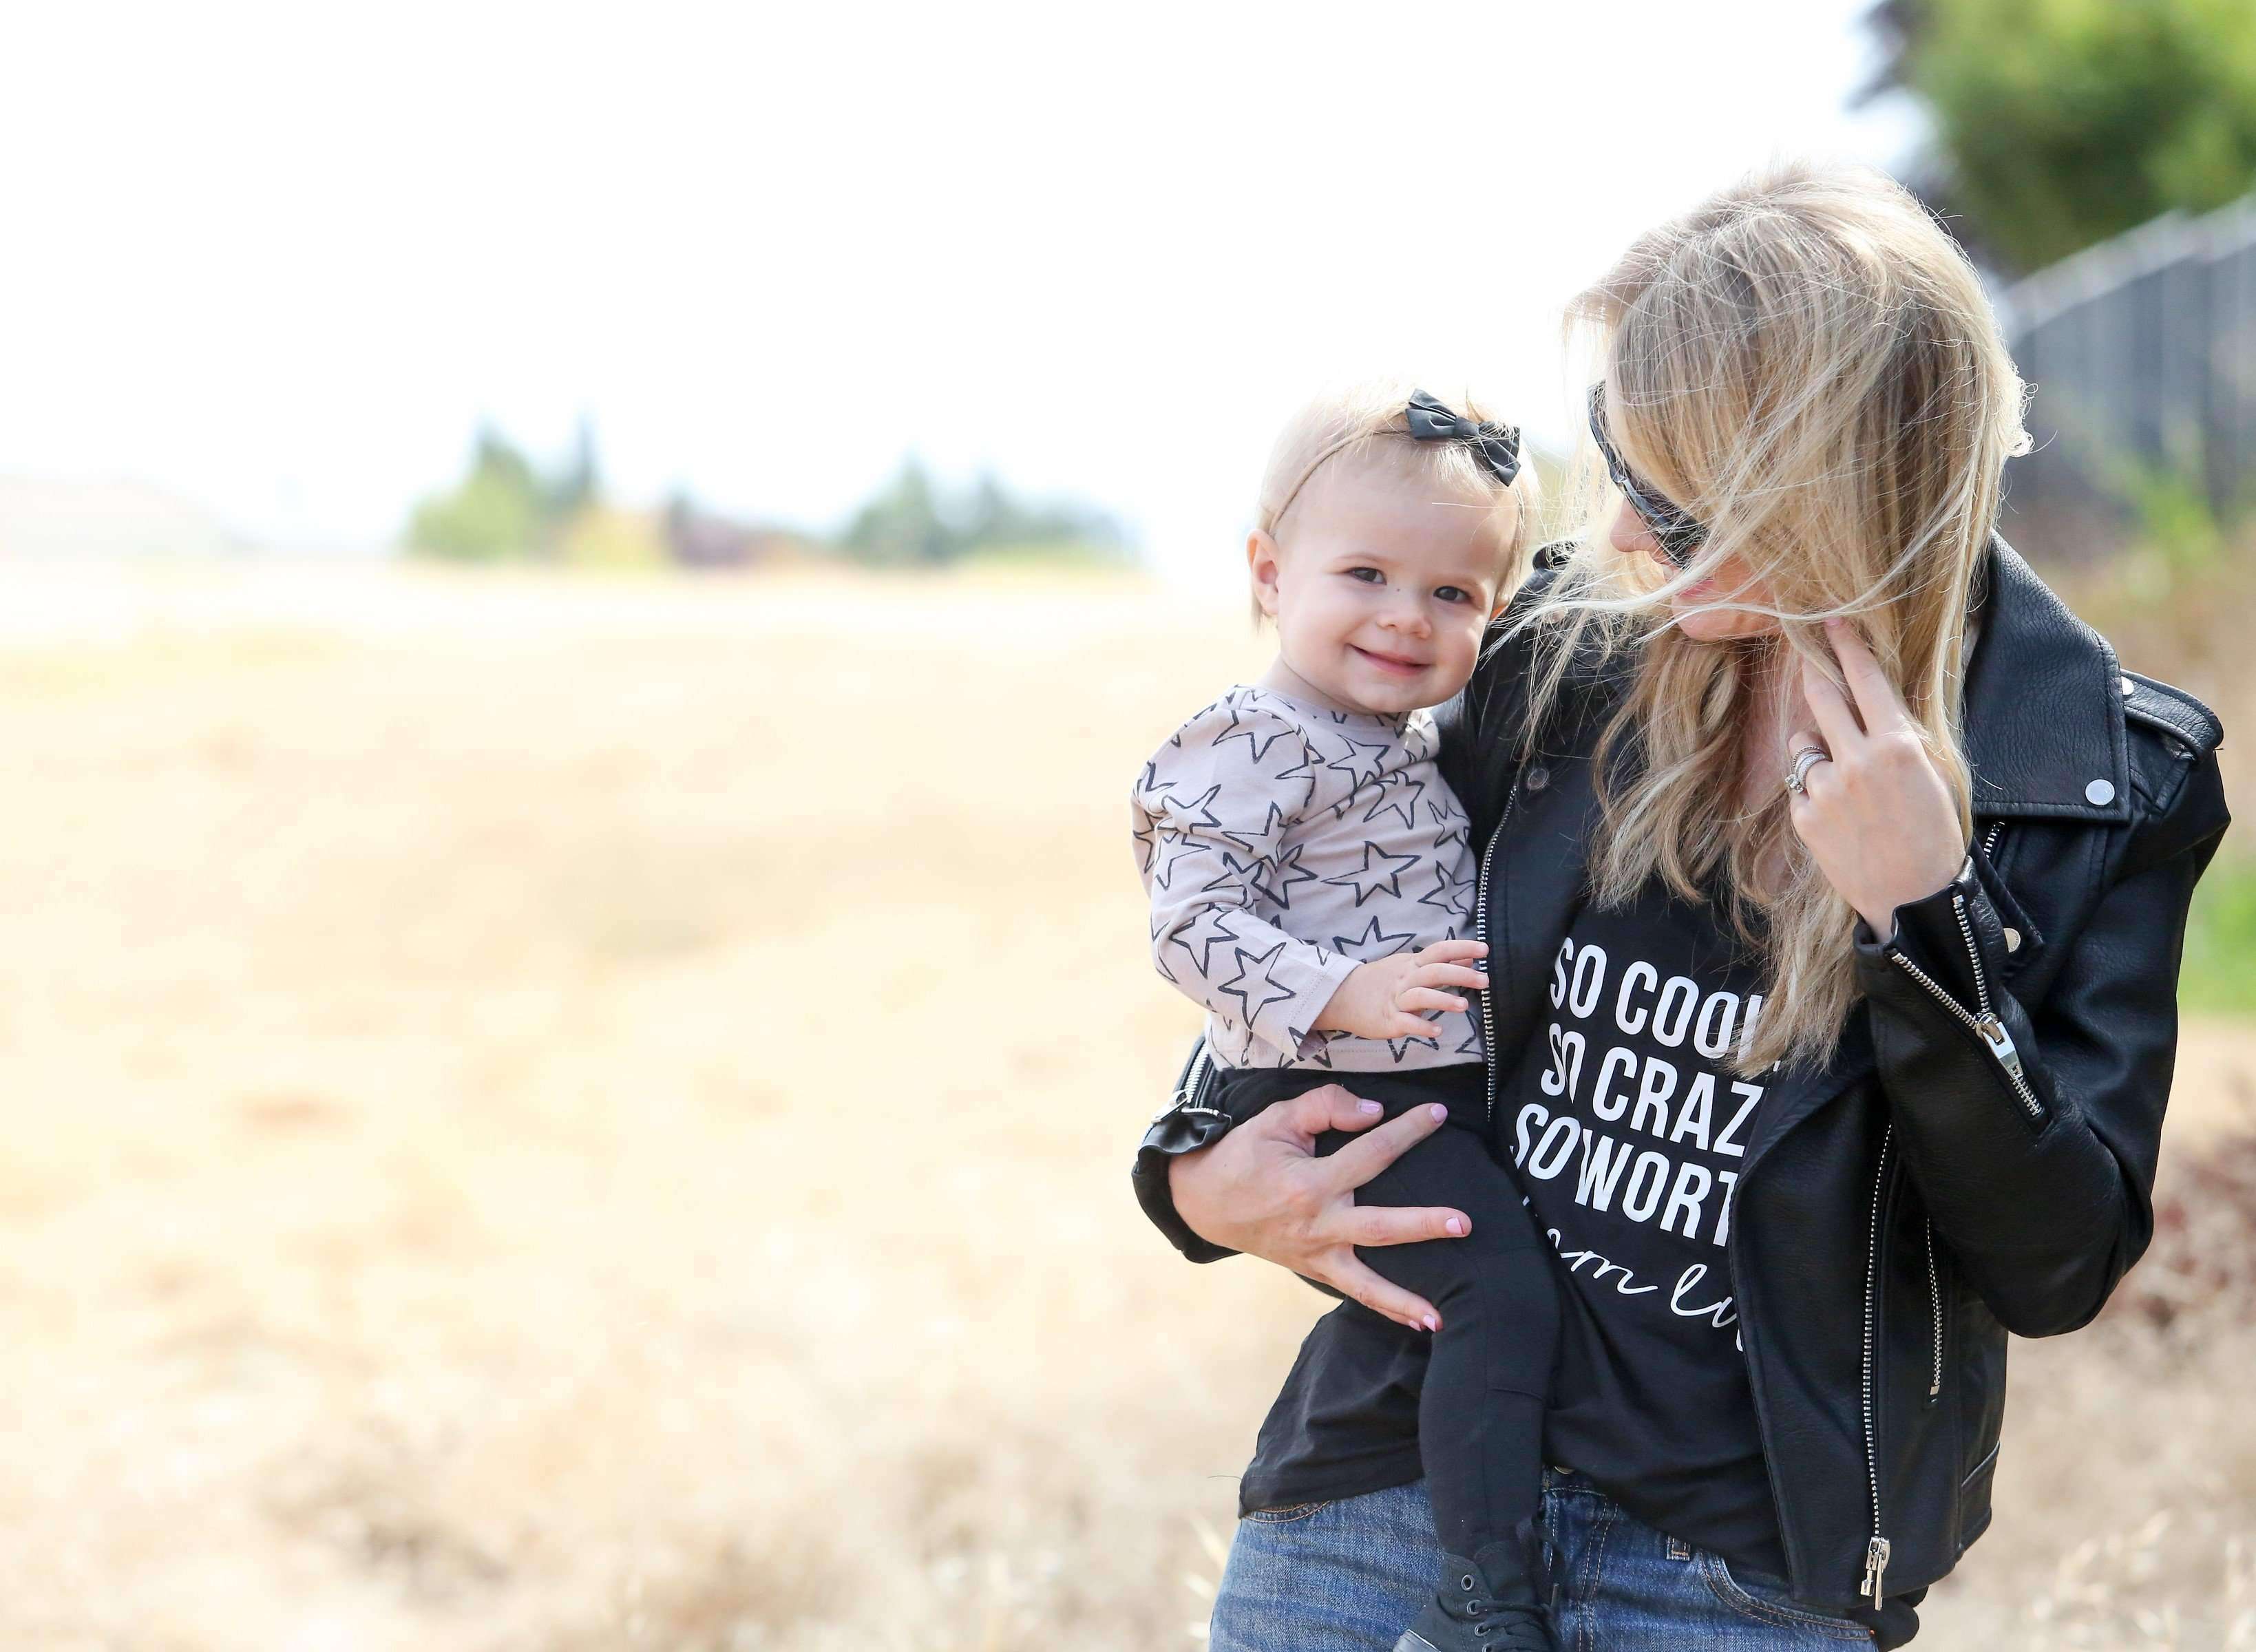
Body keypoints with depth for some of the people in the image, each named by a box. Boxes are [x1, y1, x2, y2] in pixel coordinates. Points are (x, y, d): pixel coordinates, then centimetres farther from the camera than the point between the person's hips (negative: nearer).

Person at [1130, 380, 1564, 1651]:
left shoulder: (1421, 742, 12)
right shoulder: (1251, 749, -16)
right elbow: (1196, 925, -23)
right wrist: (1343, 992, -32)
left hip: (1454, 1090, 10)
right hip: (1339, 1103, -10)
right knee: (1501, 1283, -23)